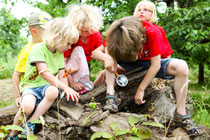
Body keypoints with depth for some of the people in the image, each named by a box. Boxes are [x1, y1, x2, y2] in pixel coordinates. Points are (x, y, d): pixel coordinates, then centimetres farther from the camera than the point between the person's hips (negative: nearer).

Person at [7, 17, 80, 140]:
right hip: (30, 85, -4)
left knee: (53, 92, -34)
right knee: (27, 106, -36)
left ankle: (30, 124, -21)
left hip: (47, 85, 5)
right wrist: (65, 87, -28)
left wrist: (67, 90, -14)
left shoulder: (60, 53, 8)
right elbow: (44, 73, -24)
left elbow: (62, 75, 5)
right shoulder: (38, 48, -15)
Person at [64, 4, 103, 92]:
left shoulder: (96, 35, -12)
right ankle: (84, 85, -35)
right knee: (78, 50, -32)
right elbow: (63, 61, -25)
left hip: (82, 67, 4)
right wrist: (72, 83, -31)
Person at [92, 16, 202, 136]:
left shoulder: (152, 32, -33)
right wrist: (106, 58, -47)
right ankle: (111, 94, -29)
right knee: (110, 53, -26)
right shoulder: (115, 35, -25)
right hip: (130, 63, 2)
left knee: (181, 66, -30)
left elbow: (155, 65, -28)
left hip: (149, 63, -2)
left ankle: (181, 113, -21)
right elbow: (95, 52, -22)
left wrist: (141, 89, -27)